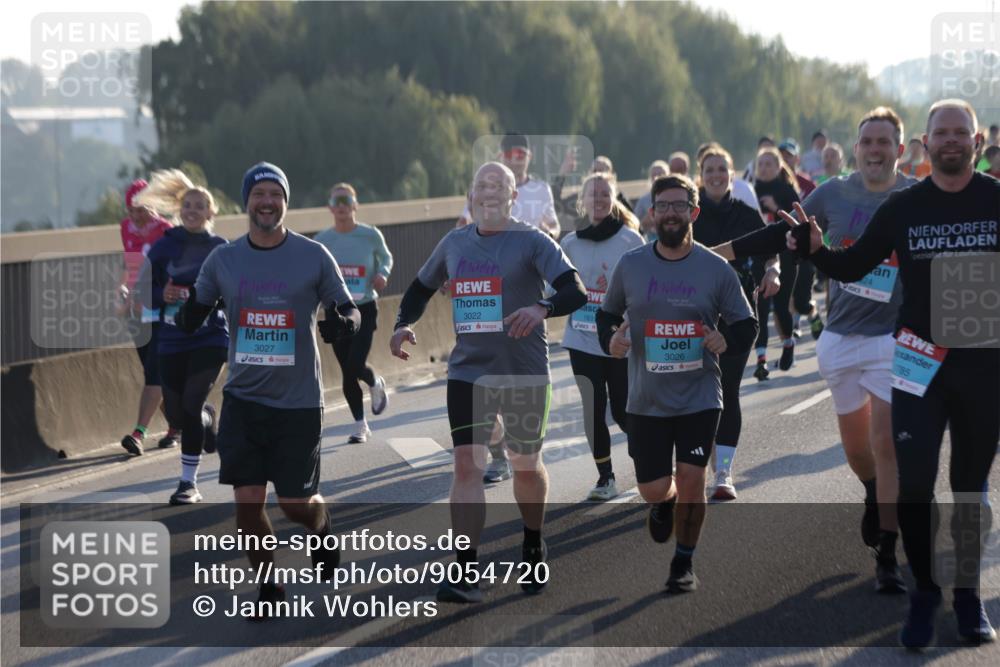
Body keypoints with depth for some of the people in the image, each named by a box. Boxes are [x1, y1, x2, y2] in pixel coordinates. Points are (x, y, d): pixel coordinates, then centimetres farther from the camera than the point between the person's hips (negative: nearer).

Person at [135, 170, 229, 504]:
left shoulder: (220, 248, -1)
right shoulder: (165, 245, 0)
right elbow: (146, 292, 1)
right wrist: (163, 295, -20)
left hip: (210, 338, -2)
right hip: (172, 340, 2)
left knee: (191, 404, -16)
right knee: (175, 412, 5)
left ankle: (189, 482, -4)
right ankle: (206, 417, 43)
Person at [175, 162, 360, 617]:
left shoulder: (314, 256, -4)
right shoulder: (222, 260, 1)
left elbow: (349, 311, 1)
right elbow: (194, 316, 7)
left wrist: (343, 321, -22)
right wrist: (184, 312, -17)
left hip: (299, 401, -2)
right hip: (242, 398, 2)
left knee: (296, 504, 2)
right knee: (248, 502, -2)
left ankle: (322, 527, 38)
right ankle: (267, 587, 18)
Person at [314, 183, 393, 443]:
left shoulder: (371, 235, -5)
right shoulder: (322, 240, -1)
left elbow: (386, 258, 12)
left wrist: (382, 274, -8)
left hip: (365, 307, -2)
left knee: (355, 365, -16)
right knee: (347, 373, 5)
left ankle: (376, 384, 21)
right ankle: (360, 425, 21)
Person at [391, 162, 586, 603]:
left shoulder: (532, 242, -6)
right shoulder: (454, 243, 8)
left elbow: (576, 292, -18)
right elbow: (421, 288, 23)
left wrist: (541, 308, -38)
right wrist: (405, 323, 3)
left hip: (524, 374, -2)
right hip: (467, 371, 2)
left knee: (526, 466, 12)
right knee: (466, 464, -10)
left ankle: (534, 549, 38)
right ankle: (466, 574, -12)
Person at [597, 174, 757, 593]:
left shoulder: (715, 268, -2)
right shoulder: (631, 265, 1)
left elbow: (746, 324, 5)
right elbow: (608, 313, 14)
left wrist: (728, 342, -16)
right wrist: (610, 341, -8)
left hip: (699, 397, -1)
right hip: (647, 399, 1)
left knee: (691, 477, -7)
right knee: (652, 489, 3)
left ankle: (684, 564, 13)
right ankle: (665, 504, 42)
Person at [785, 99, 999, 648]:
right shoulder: (903, 207, 0)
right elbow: (854, 267, 5)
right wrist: (815, 250, -12)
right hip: (920, 360, 0)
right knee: (913, 483, -6)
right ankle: (924, 590, 13)